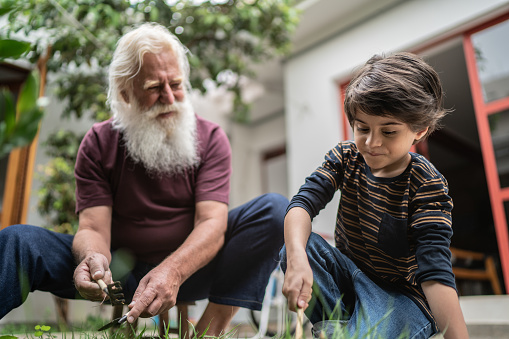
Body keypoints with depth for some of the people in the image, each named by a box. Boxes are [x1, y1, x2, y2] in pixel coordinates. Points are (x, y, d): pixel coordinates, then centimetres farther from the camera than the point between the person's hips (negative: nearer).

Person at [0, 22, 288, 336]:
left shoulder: (210, 139, -6)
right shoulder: (98, 144, -2)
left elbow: (212, 222, -18)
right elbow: (93, 227, -9)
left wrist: (172, 270, -38)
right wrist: (93, 257, -35)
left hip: (190, 267, 0)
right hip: (121, 272, 1)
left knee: (274, 208, -24)